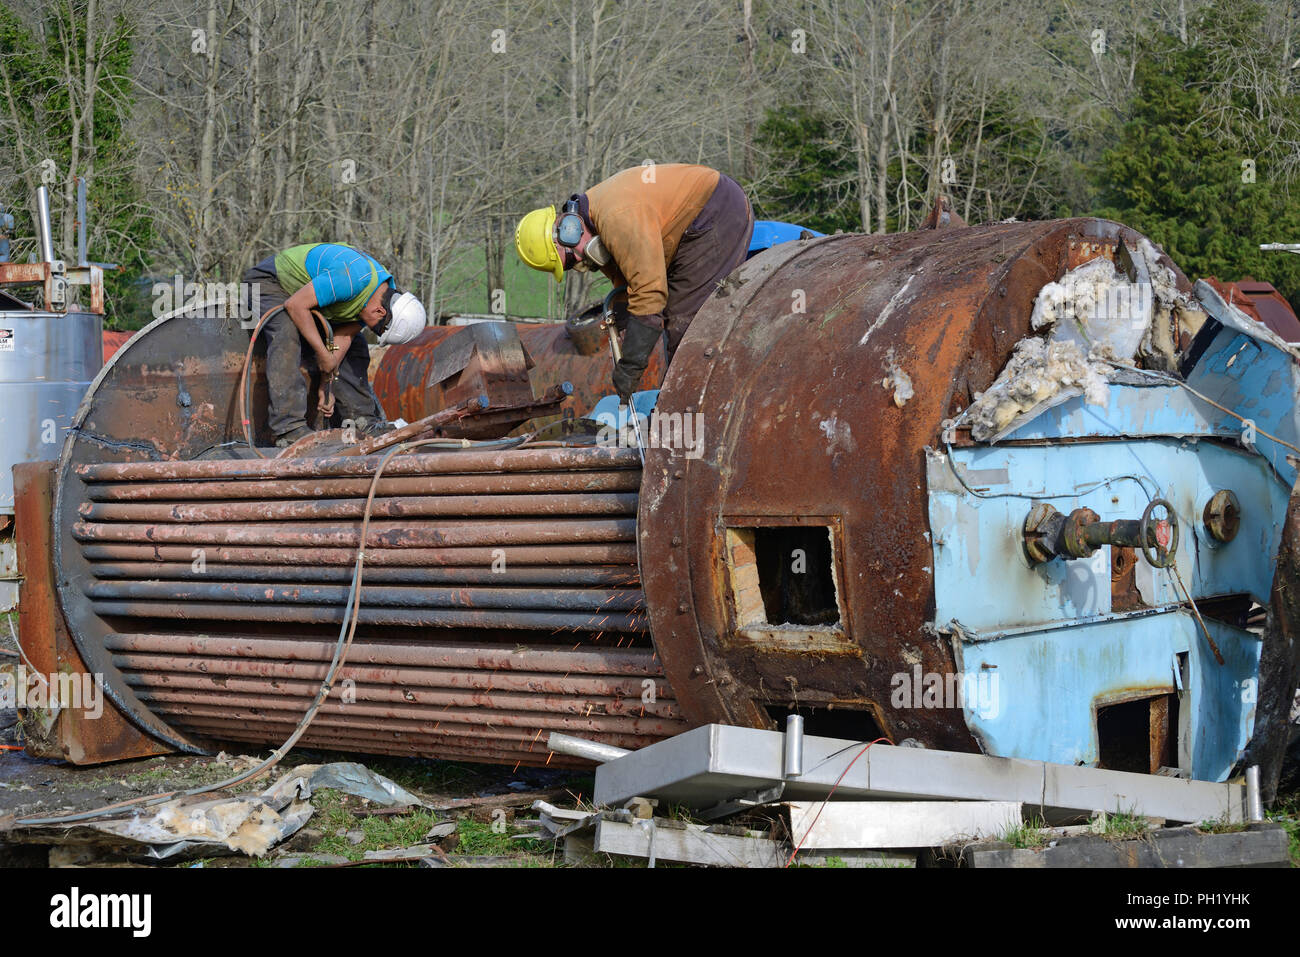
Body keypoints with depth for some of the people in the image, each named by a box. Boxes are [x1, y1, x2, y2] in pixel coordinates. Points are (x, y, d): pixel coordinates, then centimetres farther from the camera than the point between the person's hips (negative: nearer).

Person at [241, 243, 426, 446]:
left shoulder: (387, 292, -10)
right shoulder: (351, 278, -38)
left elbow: (344, 337, -8)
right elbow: (295, 305, -33)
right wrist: (323, 354, -31)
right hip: (269, 282, -8)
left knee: (355, 345, 2)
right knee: (287, 338, -31)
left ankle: (361, 420, 5)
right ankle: (289, 429, -35)